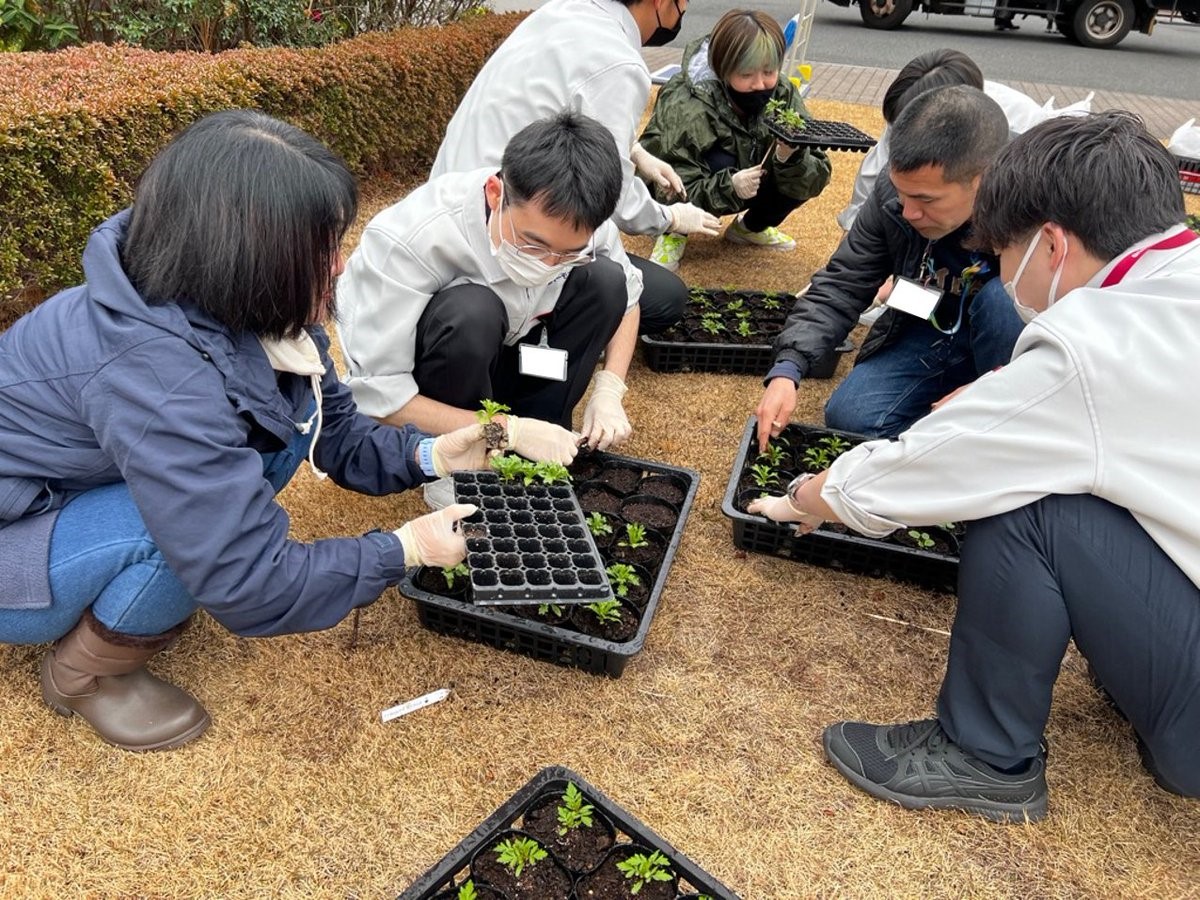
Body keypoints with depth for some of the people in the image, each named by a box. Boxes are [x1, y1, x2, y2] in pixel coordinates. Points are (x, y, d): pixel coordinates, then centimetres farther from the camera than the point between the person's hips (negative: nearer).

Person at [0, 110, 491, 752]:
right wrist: (404, 550, -24)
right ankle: (84, 675, -2)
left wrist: (429, 455, -16)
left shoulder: (250, 311, -14)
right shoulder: (157, 373, -39)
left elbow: (336, 432, 0)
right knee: (207, 518, -32)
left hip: (86, 488, 8)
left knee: (289, 418, -8)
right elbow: (250, 588, -35)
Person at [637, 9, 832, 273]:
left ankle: (748, 228, 8)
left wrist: (791, 160, -41)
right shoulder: (687, 108, -33)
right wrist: (728, 187, -48)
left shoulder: (782, 94, -19)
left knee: (803, 171, -19)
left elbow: (818, 178, -20)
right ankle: (675, 234, -8)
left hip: (743, 185, 5)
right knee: (719, 166, -35)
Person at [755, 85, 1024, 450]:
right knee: (848, 417, -15)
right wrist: (787, 369, -26)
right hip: (929, 329, 3)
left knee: (1001, 296, -34)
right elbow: (840, 287, -12)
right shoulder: (893, 198, -18)